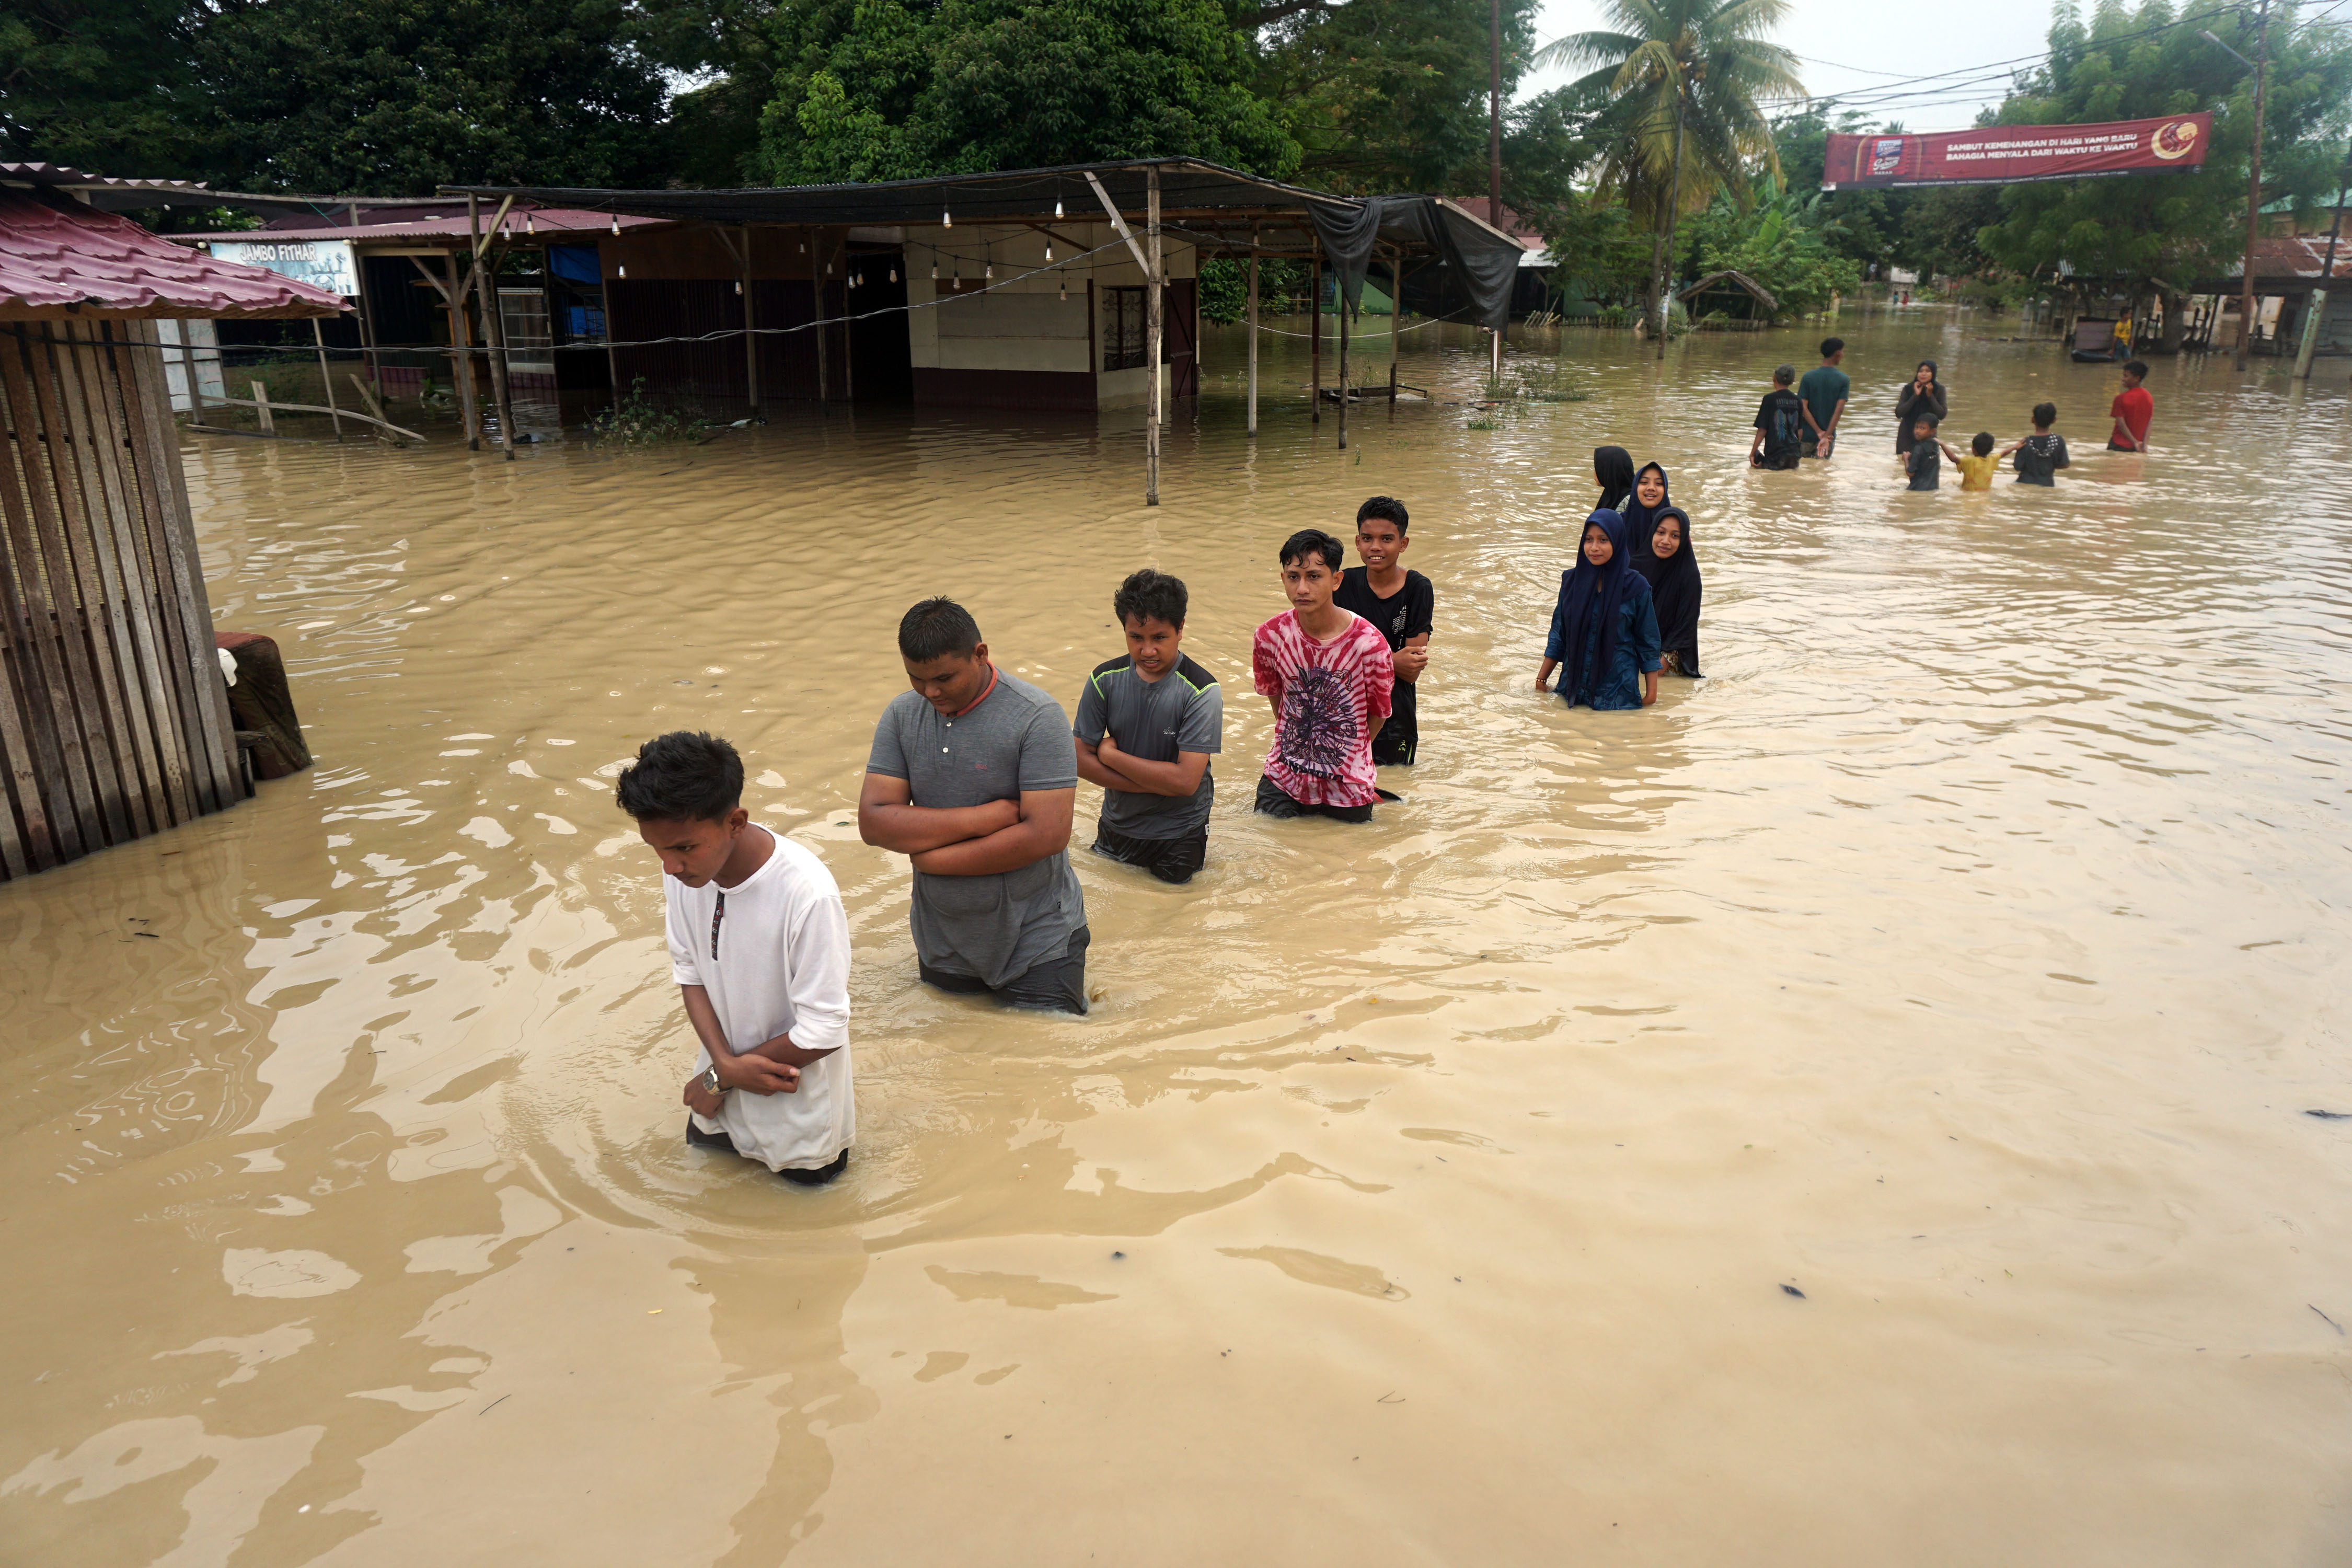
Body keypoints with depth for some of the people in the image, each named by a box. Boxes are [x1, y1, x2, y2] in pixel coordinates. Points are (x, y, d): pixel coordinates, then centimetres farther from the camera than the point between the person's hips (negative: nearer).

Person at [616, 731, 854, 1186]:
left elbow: (822, 1033, -28)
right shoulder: (683, 870, -18)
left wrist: (719, 1079, -16)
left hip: (798, 1110, -5)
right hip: (721, 1088, 5)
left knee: (804, 1176, 19)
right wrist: (726, 1063, -20)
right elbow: (689, 972, -4)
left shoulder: (807, 894, -37)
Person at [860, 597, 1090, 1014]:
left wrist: (930, 857, -15)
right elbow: (872, 823, -11)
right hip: (943, 944, 5)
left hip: (1036, 945, -4)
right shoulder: (901, 715, -3)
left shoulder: (1037, 718, -17)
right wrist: (988, 816, -20)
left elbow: (1048, 835, -24)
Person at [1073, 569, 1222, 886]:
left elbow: (1185, 781, -26)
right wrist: (1155, 785, -19)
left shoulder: (1201, 690, -21)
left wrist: (1110, 754, -17)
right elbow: (1081, 760, -9)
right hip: (1117, 829, 3)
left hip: (1179, 836, -3)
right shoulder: (1105, 679, -10)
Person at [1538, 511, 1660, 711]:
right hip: (1573, 684, 3)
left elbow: (1648, 642, -2)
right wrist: (1541, 679, 6)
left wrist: (1651, 692, -5)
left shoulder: (1635, 587, -7)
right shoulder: (1571, 580, 1)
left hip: (1618, 689, -3)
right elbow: (1558, 634, 8)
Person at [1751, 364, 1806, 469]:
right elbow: (1800, 431, 14)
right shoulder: (1798, 400, 8)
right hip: (1794, 456, 5)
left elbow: (1762, 430, -8)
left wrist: (1752, 454, -1)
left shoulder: (1770, 399, -7)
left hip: (1775, 456, -5)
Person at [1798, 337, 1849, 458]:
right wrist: (1827, 435, -17)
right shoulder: (1844, 380, -6)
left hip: (1807, 435, 0)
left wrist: (1819, 432, -10)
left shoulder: (1809, 377, -5)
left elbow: (1803, 408, -11)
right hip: (1829, 435, 0)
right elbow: (1839, 409, -15)